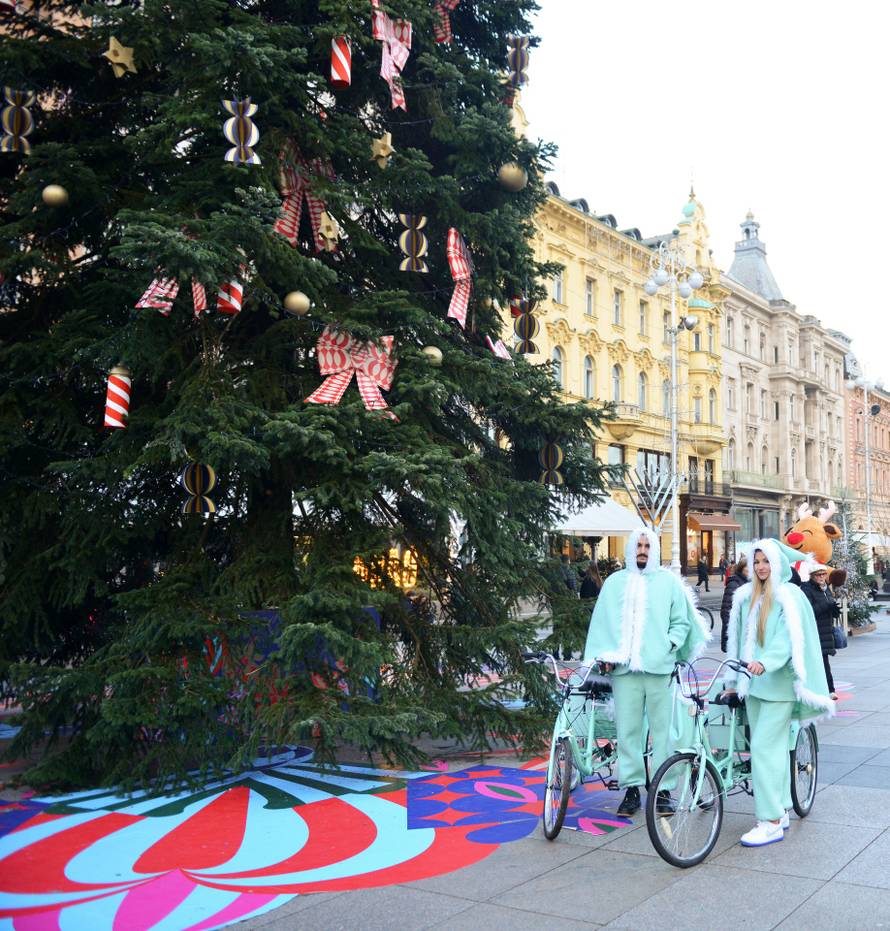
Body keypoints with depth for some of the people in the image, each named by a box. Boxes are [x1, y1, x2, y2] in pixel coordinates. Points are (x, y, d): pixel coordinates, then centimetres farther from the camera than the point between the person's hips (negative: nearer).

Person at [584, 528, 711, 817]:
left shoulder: (669, 581, 10)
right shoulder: (615, 582, 12)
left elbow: (681, 621, 9)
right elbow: (602, 622, 11)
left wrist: (670, 645, -6)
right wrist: (605, 654, 0)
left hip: (659, 666, -1)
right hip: (624, 668, 1)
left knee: (663, 728, 0)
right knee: (627, 729, 2)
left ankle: (663, 788, 8)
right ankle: (631, 788, 11)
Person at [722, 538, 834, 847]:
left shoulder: (789, 597, -7)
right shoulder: (746, 597, 13)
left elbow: (788, 638, -20)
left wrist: (765, 662, -35)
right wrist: (734, 680, 18)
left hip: (778, 684, -7)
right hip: (753, 683, 7)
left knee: (764, 748, -10)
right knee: (773, 748, 13)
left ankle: (771, 822, -5)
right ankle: (781, 812, 23)